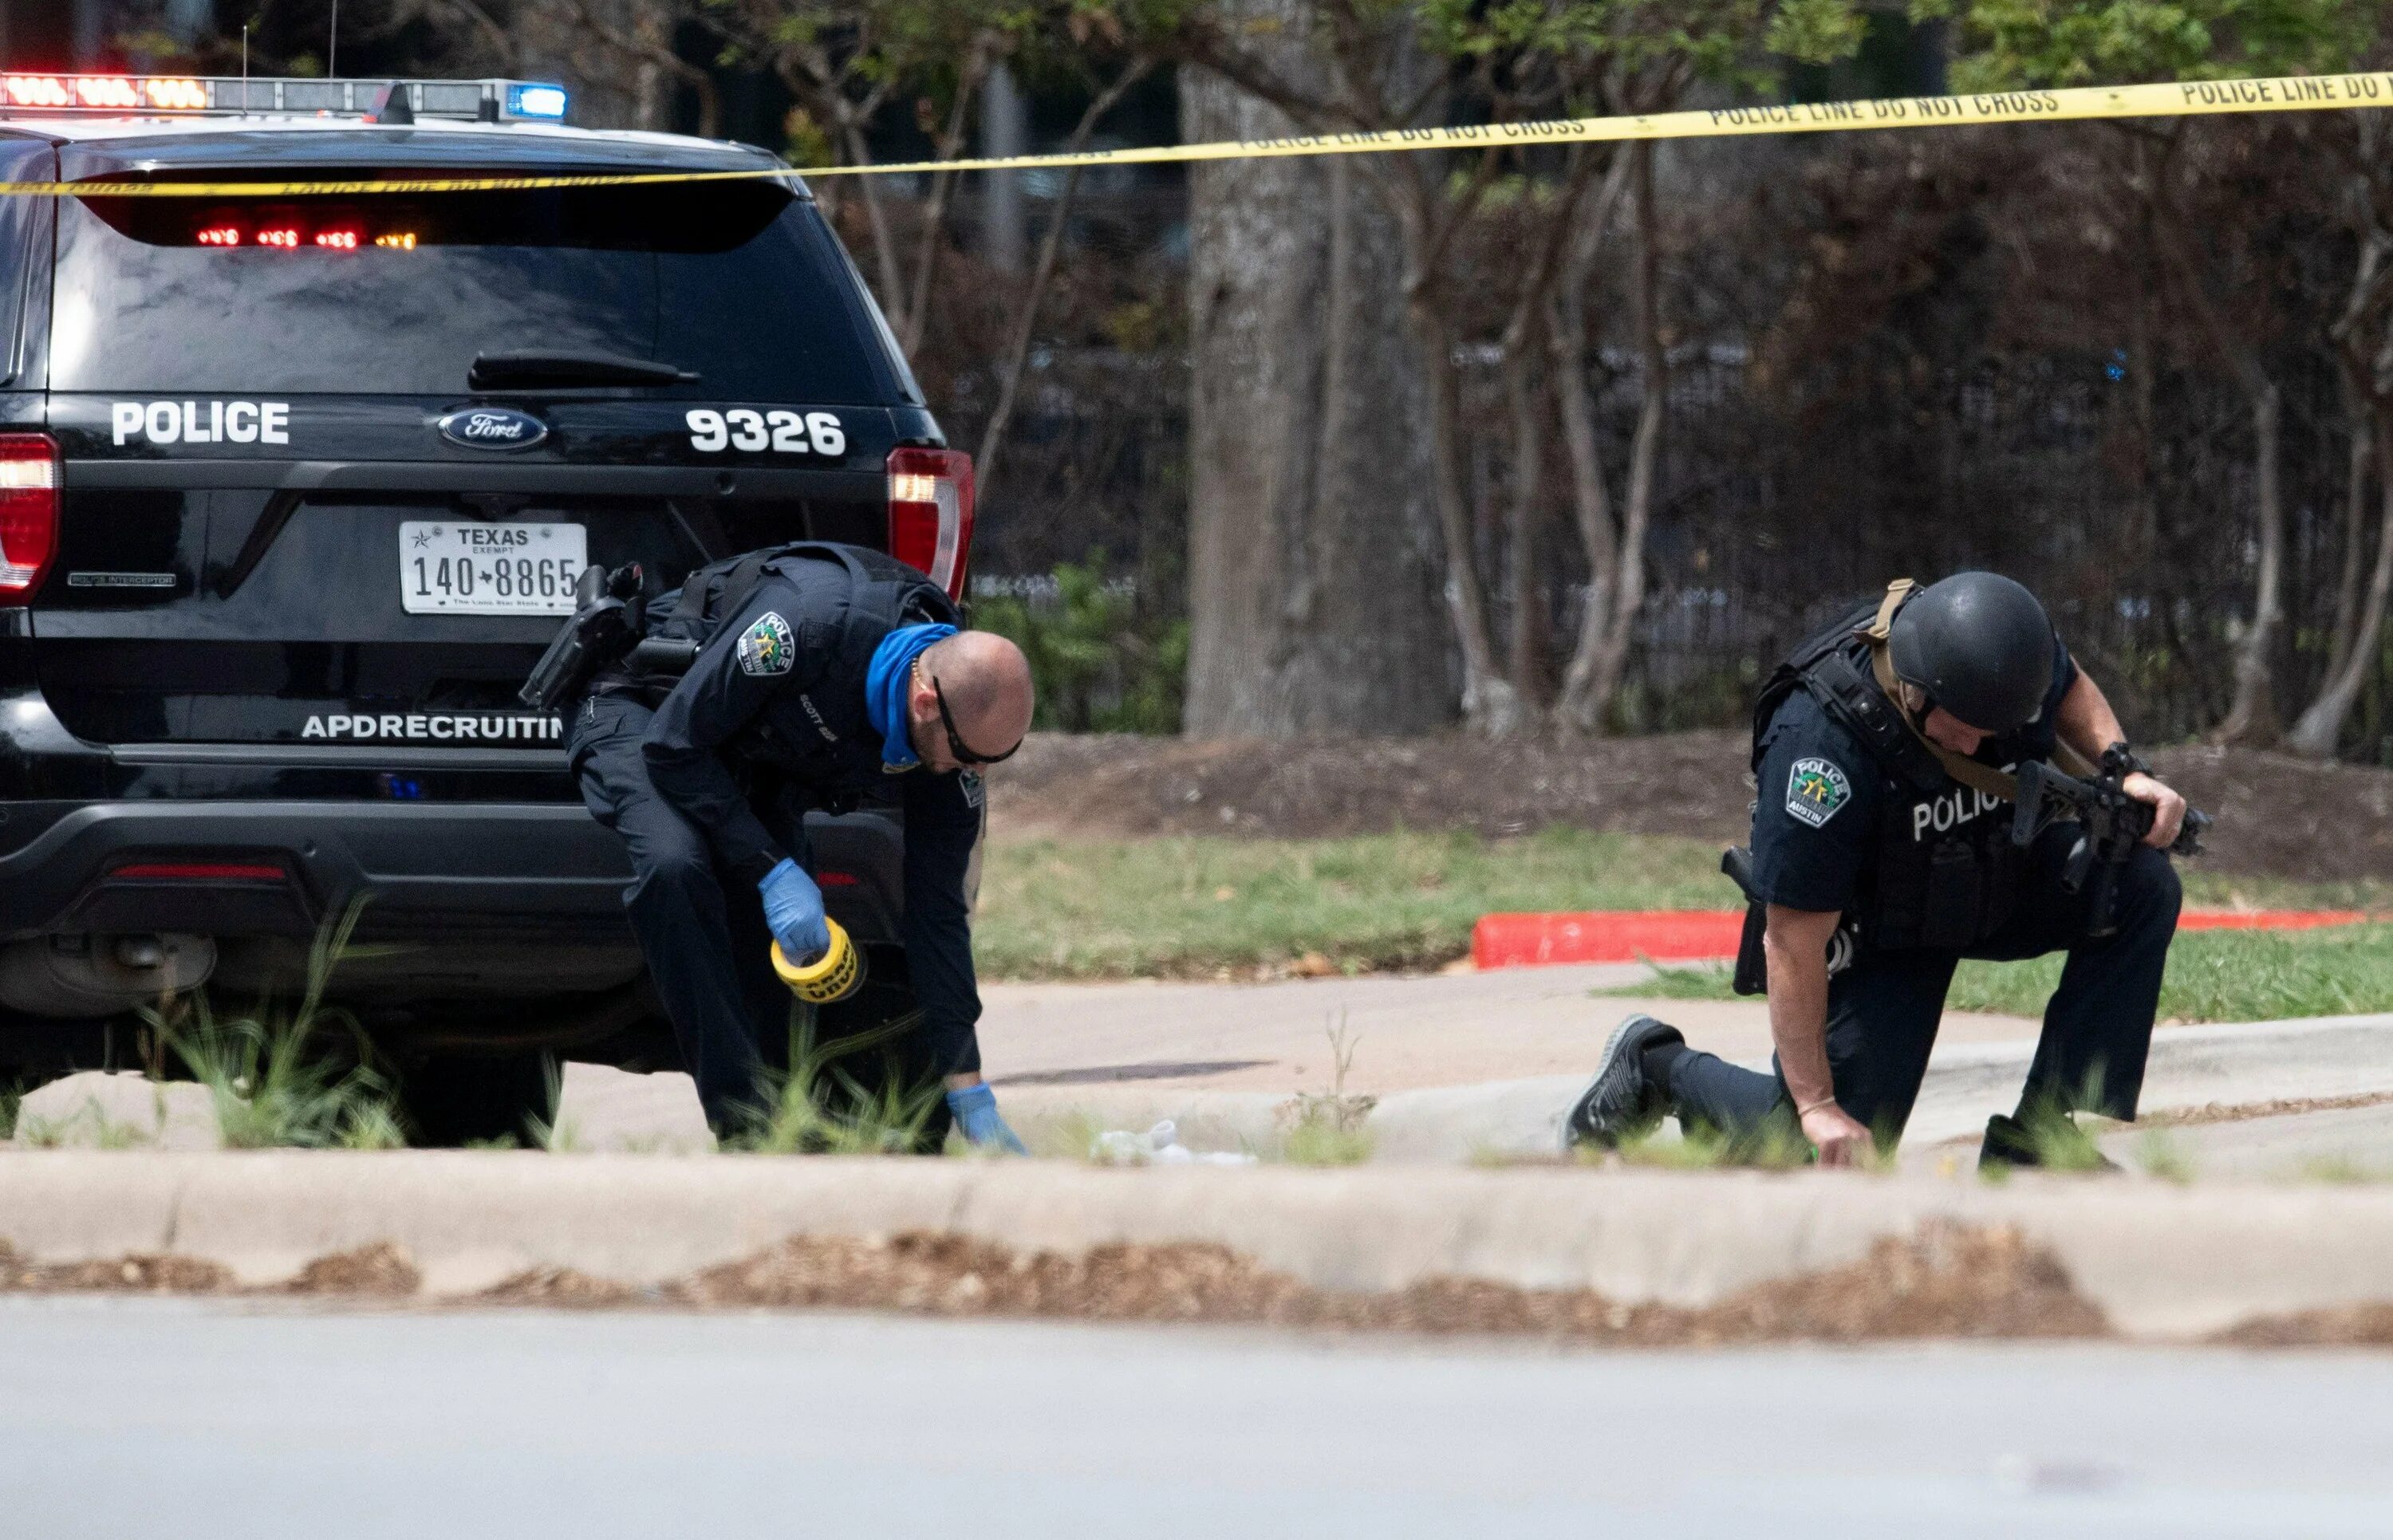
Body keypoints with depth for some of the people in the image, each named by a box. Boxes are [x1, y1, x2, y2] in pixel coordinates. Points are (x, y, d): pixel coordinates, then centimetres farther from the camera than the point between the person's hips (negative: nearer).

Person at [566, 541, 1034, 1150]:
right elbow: (672, 745, -30)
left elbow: (937, 910, -12)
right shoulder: (808, 624, -40)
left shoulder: (953, 735, -20)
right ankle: (747, 1132, -33)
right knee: (674, 865, -34)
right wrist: (773, 871, -32)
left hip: (761, 767, 6)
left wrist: (973, 1099, -14)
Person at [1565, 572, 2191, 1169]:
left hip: (2003, 871, 5)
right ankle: (1659, 1067, 21)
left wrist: (2124, 770, -14)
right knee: (1831, 1154, -8)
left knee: (2142, 882, -20)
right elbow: (1792, 944, -31)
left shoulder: (2005, 647, -23)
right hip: (1872, 931, -5)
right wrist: (1817, 1107, -30)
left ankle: (2036, 1142, -16)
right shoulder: (1822, 744, -38)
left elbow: (2071, 691, 7)